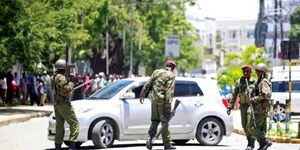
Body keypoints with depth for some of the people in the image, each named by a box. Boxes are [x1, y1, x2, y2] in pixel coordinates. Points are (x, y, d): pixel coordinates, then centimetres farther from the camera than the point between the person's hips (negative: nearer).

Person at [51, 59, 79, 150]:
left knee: (59, 126, 11)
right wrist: (71, 84, -9)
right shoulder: (61, 78, -17)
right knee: (74, 124, -5)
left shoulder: (54, 77, 12)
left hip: (56, 104, 9)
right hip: (64, 104, -9)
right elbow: (65, 90, -27)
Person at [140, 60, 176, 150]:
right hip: (163, 100, -5)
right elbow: (169, 91, -16)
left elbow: (148, 84, 11)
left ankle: (150, 138, -6)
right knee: (165, 121, 2)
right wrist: (168, 105, -19)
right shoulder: (171, 75, -7)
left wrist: (142, 95, 19)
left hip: (154, 99, 5)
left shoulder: (156, 72, 10)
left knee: (155, 121, 14)